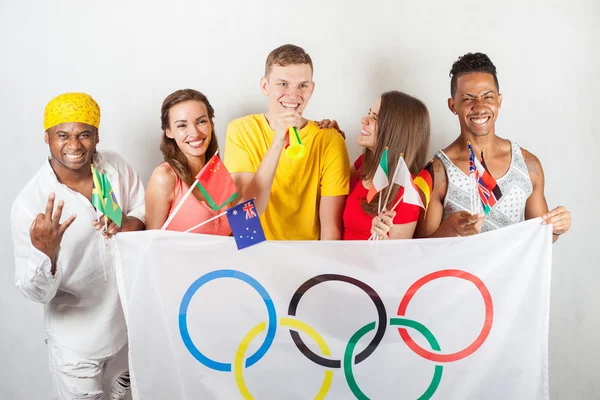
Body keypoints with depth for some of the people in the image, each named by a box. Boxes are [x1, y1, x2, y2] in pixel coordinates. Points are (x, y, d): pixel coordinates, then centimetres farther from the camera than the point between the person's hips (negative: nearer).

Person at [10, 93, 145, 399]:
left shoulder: (115, 166, -12)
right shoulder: (28, 204, -24)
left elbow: (144, 208, 3)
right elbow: (37, 293, -23)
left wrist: (130, 223, -19)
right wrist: (45, 252, -43)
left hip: (128, 322, 5)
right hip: (77, 342, -4)